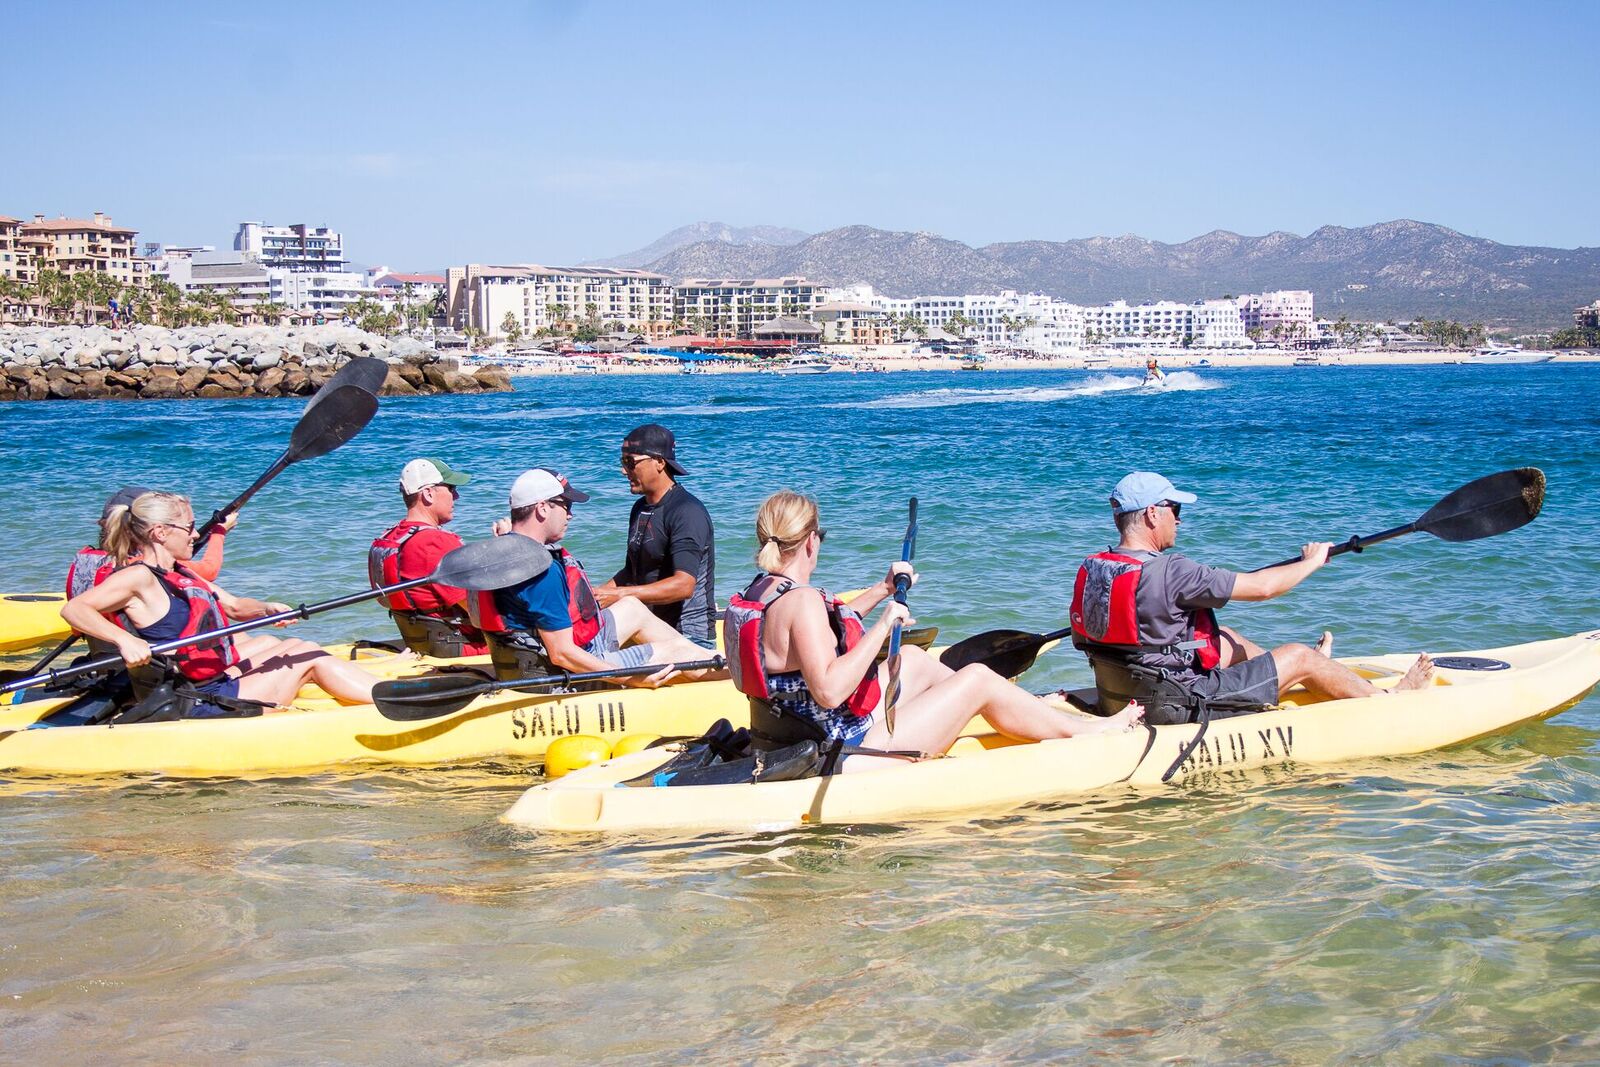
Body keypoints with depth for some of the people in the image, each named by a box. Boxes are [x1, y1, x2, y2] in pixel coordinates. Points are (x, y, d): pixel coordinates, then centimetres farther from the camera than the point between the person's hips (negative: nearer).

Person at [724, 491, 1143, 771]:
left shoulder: (752, 597, 4)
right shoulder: (801, 601, -25)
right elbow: (829, 691, -34)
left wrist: (880, 591, 24)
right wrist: (883, 626, -26)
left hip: (811, 743, 10)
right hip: (854, 755, -10)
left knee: (912, 660, 25)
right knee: (978, 678, 3)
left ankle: (1022, 713, 41)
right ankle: (1085, 730, 21)